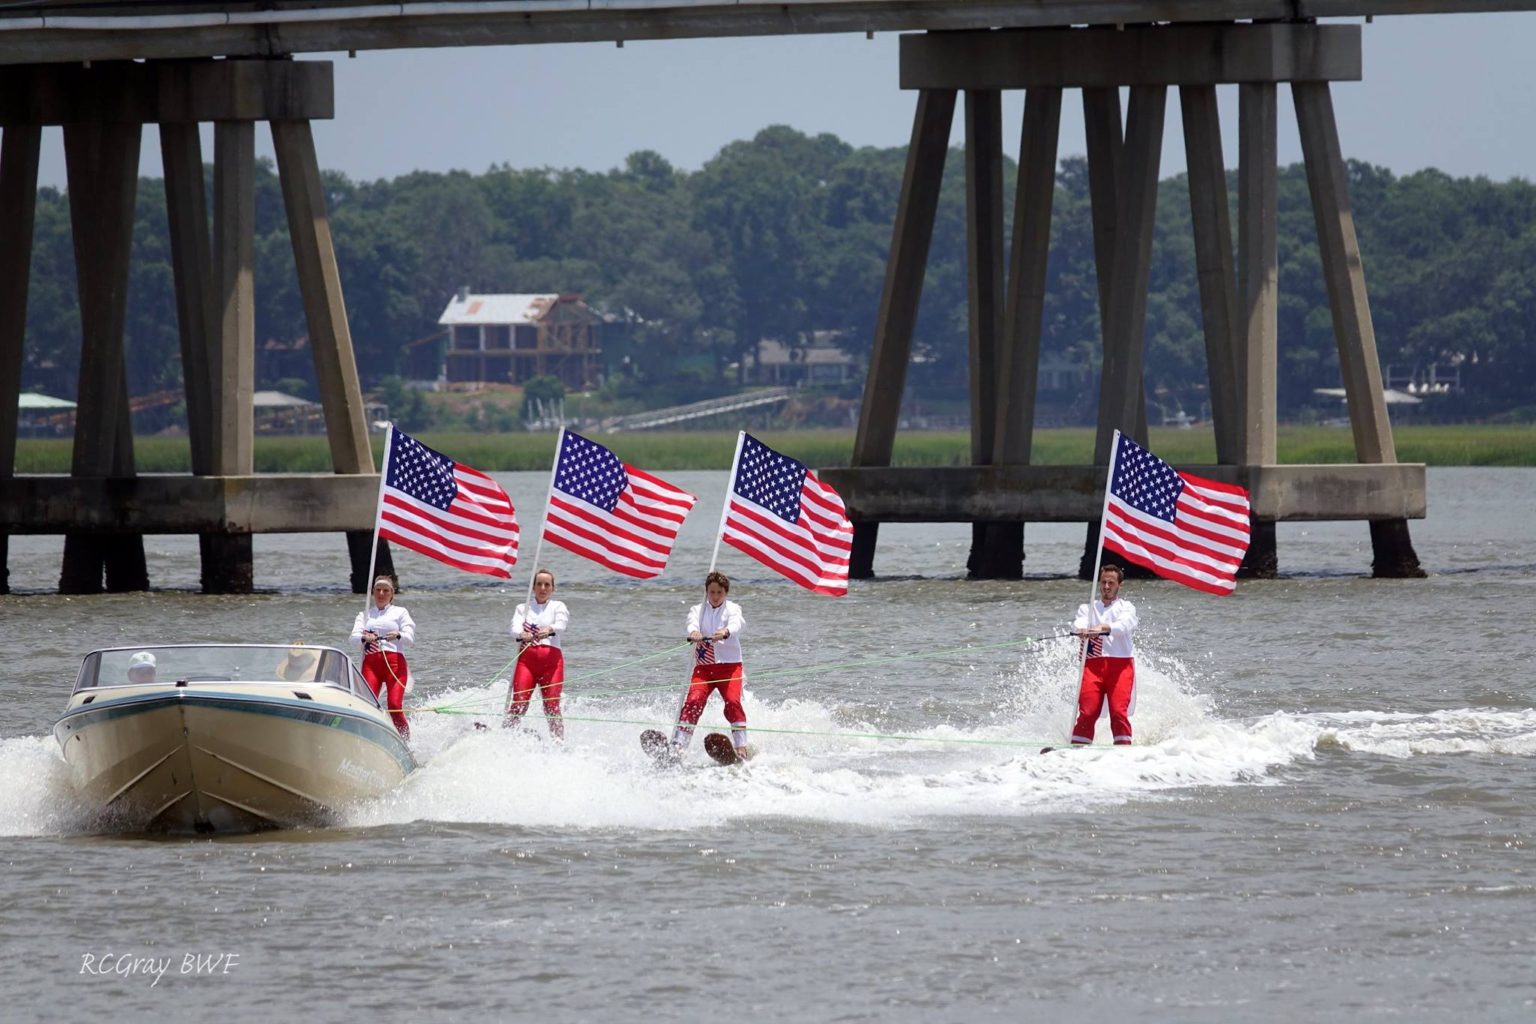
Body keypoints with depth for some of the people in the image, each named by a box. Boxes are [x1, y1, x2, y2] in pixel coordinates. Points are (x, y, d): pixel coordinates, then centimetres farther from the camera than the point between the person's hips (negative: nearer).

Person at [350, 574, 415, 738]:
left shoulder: (400, 612, 16)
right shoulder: (365, 615, 22)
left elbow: (410, 638, 3)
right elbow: (354, 636, 5)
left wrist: (398, 635, -21)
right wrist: (364, 638, -20)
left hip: (394, 661, -2)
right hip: (371, 662, 2)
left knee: (395, 707, -17)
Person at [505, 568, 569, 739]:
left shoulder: (558, 607, 16)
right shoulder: (523, 608, 19)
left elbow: (561, 624, -6)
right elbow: (515, 627, -1)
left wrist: (549, 630, -31)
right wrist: (523, 635, -26)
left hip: (552, 659, 0)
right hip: (527, 657, 0)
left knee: (552, 708, -7)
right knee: (518, 704, -13)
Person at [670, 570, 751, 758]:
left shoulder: (732, 609, 7)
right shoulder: (697, 610, 12)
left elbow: (736, 624, -17)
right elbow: (692, 623, -11)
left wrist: (725, 632, -42)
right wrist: (694, 633, -38)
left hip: (729, 665, -1)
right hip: (703, 667, 1)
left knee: (732, 701, -22)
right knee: (694, 700, -18)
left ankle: (741, 747, -19)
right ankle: (677, 746, -21)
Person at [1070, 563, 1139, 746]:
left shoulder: (1126, 607, 14)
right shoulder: (1088, 608, 22)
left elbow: (1126, 624, -10)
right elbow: (1078, 623, -1)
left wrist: (1104, 628, -31)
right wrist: (1081, 630, -28)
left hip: (1120, 664, -1)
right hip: (1093, 664, 2)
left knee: (1119, 712, -14)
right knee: (1087, 712, -11)